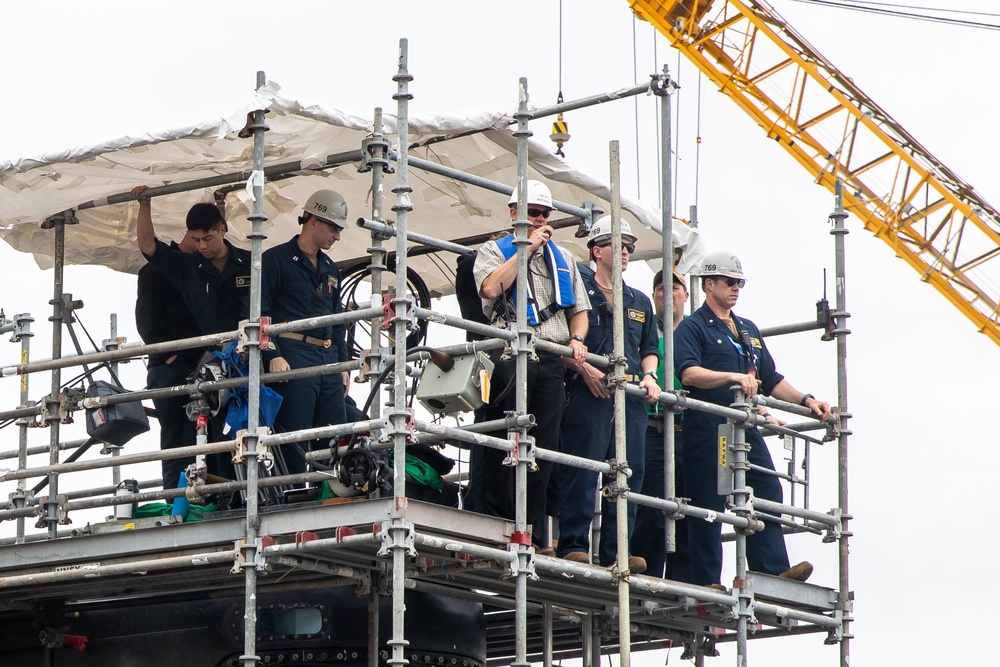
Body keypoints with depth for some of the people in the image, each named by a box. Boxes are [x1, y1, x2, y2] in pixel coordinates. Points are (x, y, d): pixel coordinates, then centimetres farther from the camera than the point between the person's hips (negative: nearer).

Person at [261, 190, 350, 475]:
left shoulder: (330, 269, 23)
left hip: (329, 359, 7)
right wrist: (273, 355, -17)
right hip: (292, 358, -7)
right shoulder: (275, 259, 0)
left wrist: (343, 363, 18)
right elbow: (260, 311, -7)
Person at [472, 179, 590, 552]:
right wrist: (527, 248, -7)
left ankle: (535, 535, 2)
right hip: (509, 354, -4)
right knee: (503, 447, -5)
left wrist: (577, 339, 3)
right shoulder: (494, 251, 9)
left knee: (544, 449, 0)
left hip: (551, 360, 4)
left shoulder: (562, 258, 24)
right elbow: (491, 288, -12)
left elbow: (579, 309, 24)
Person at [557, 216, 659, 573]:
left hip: (630, 396, 6)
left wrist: (649, 376, 7)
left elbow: (650, 349, 27)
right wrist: (583, 367, -15)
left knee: (629, 473, 2)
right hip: (589, 393, -6)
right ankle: (573, 545, -10)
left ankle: (615, 553, 4)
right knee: (581, 472, -11)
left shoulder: (639, 302, 24)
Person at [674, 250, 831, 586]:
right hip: (707, 429, -7)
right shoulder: (692, 328, 0)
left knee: (767, 494, -5)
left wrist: (805, 400, 13)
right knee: (708, 507, -5)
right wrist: (734, 377, -28)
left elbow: (771, 379, 26)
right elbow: (689, 373, -17)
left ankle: (773, 572, -8)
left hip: (745, 429, 7)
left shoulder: (748, 330, 24)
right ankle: (705, 583, -4)